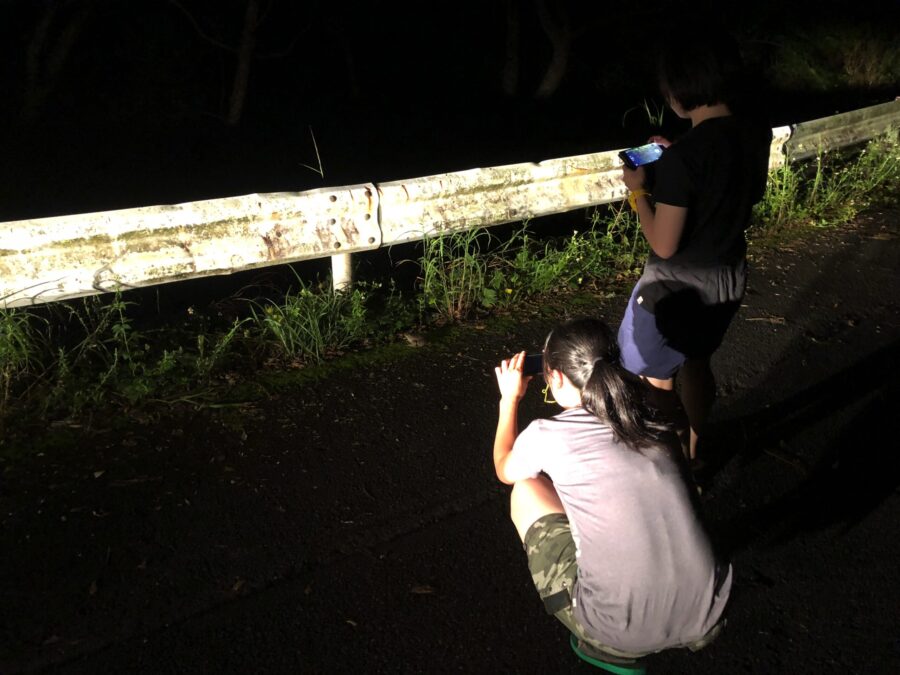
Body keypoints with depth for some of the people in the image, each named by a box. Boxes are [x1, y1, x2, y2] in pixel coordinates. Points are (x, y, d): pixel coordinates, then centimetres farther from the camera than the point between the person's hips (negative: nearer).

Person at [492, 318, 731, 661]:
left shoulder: (547, 435, -8)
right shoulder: (655, 421, 3)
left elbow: (504, 469, 17)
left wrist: (510, 399, 30)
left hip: (620, 636, -5)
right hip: (705, 620, 5)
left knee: (526, 491, 13)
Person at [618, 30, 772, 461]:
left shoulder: (683, 158, -30)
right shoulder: (756, 133, -7)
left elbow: (664, 244, -24)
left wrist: (638, 191, -9)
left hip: (677, 288, -8)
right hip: (728, 278, 8)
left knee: (656, 378, 15)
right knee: (695, 362, 29)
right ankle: (690, 453, 47)